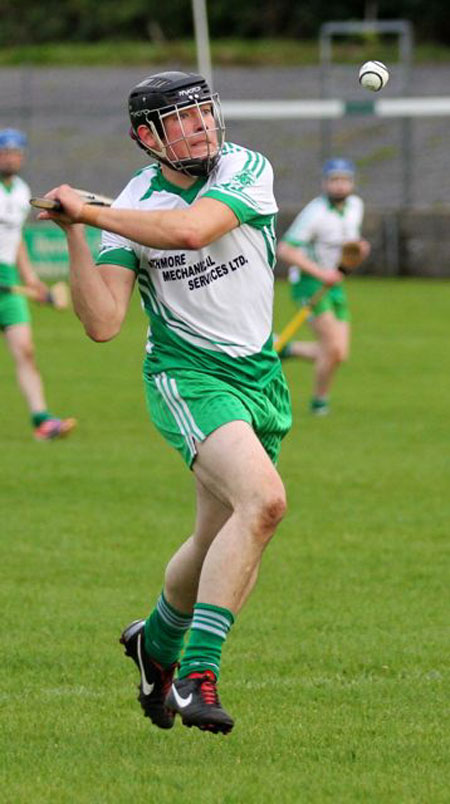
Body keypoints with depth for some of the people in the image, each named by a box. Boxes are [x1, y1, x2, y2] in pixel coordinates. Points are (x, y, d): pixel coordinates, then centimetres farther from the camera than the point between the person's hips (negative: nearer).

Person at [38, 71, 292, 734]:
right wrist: (74, 234, -22)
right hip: (186, 376, -4)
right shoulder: (131, 207, -8)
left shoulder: (247, 170, -8)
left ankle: (157, 641, 45)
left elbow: (191, 229, -27)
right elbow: (102, 323, -14)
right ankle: (196, 676, -28)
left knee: (220, 548, 13)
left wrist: (90, 212, -21)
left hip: (260, 378, 4)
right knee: (263, 499, -29)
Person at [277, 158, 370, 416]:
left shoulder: (355, 205, 5)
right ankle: (320, 400, 6)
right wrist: (320, 272, -26)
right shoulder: (316, 213, -18)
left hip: (335, 286, 7)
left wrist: (360, 248, -1)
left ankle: (286, 348, 25)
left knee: (340, 355, 2)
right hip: (310, 285, -7)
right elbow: (285, 250, -20)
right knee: (334, 349, -17)